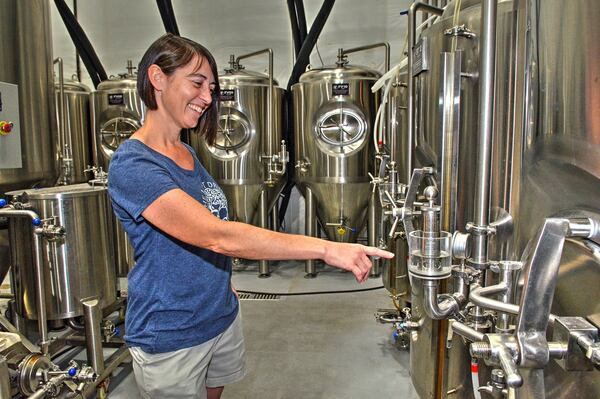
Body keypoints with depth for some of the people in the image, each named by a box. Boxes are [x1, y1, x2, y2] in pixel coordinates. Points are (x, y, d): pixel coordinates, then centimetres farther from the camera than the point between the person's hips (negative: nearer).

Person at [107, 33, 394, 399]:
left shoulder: (188, 153, 5)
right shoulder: (132, 166, -23)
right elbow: (216, 235, -34)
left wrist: (222, 281, 4)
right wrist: (326, 249, -36)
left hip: (222, 313, 7)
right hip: (171, 338, -7)